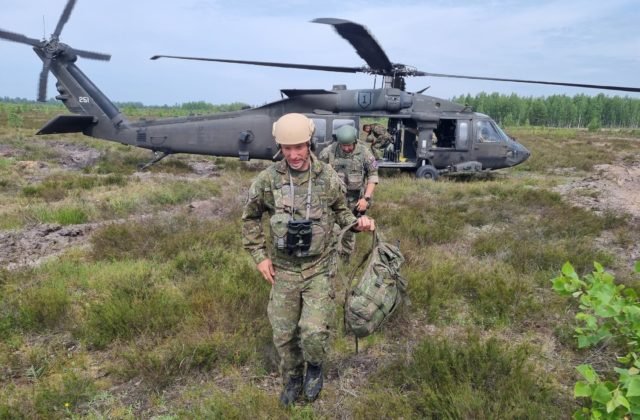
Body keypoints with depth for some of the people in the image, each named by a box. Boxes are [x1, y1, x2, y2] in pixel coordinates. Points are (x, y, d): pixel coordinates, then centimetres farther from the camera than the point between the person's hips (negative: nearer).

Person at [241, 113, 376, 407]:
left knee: (314, 331, -9)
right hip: (283, 270, 1)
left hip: (318, 268, -1)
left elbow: (340, 211, 9)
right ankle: (292, 379, 40)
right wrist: (259, 256, 0)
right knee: (283, 333, 11)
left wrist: (357, 223, -12)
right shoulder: (267, 179, -9)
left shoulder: (328, 177, -8)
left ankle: (315, 367, 27)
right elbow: (250, 217, 5)